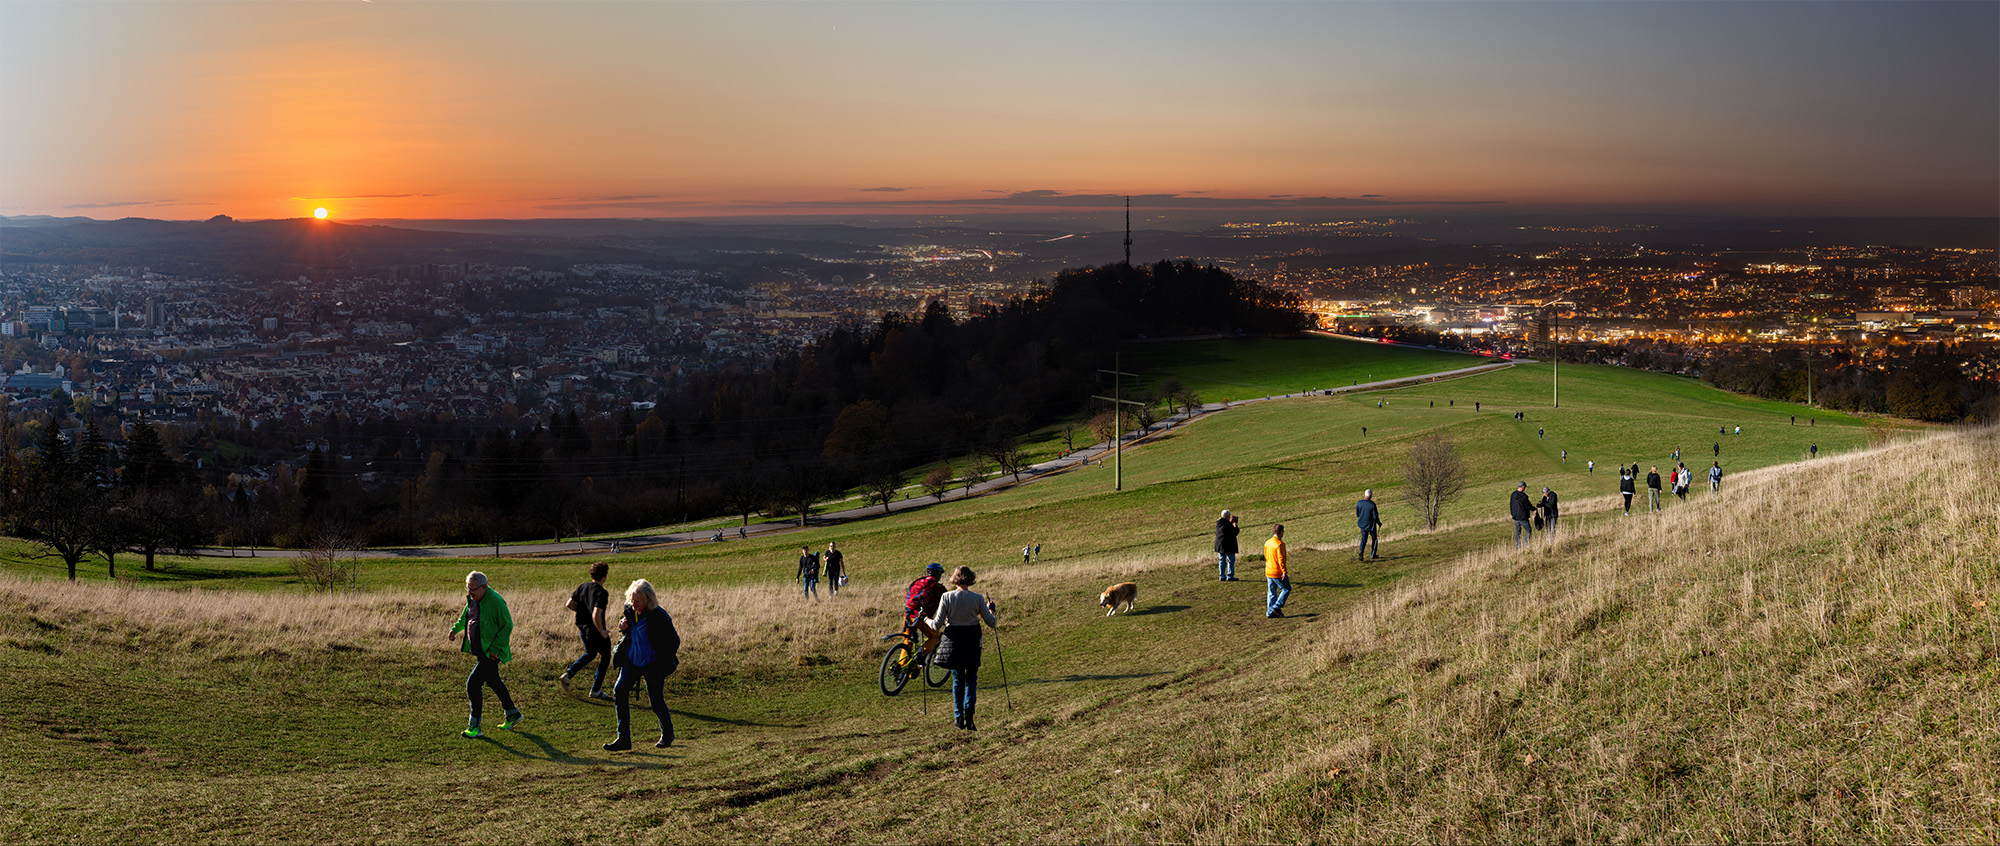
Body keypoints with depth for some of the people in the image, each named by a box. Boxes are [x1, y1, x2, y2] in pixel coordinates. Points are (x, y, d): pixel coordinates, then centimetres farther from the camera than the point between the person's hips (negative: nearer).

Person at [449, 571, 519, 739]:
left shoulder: (495, 602, -22)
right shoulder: (473, 599, 4)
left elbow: (508, 626, -19)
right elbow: (465, 616, 24)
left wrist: (495, 648, -21)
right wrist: (456, 628, 8)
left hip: (491, 653, -9)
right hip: (480, 650, 9)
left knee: (473, 684, -12)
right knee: (493, 681, 21)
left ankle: (475, 726, -2)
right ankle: (512, 714, 38)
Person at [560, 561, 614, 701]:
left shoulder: (582, 587, -1)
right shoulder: (602, 593, -24)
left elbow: (570, 604, 4)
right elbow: (596, 616, -32)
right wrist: (602, 632, -18)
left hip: (582, 627, 7)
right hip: (595, 631, -7)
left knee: (590, 654, 29)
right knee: (605, 657, 15)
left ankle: (568, 674, 9)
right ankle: (595, 690, 18)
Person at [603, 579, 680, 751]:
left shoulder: (659, 616, -21)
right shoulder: (629, 610, -4)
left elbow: (674, 640, -11)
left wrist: (665, 662, -7)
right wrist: (623, 628, -8)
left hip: (653, 664, -5)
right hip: (632, 659, 5)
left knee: (655, 699, 1)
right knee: (620, 690, -11)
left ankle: (667, 734, 29)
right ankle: (623, 739, -5)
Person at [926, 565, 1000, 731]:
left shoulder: (946, 597, -9)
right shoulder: (978, 599, -8)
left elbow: (937, 624, -8)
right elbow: (992, 622, 0)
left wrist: (928, 621, 13)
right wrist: (991, 610, 20)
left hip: (953, 640, 1)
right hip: (972, 641, 0)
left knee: (957, 679, 16)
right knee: (971, 678, 12)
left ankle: (958, 717, 17)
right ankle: (969, 711, -8)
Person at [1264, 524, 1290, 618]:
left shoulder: (1267, 543, 7)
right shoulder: (1279, 544, -18)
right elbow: (1281, 559, -22)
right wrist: (1284, 572, -20)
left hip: (1268, 571, 8)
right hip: (1278, 572, -8)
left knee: (1271, 592, 12)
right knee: (1287, 589, 7)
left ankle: (1270, 612, 13)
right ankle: (1277, 606, 0)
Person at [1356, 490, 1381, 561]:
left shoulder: (1359, 503, -8)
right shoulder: (1372, 504, -21)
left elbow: (1357, 514, 3)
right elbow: (1375, 516, -16)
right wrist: (1379, 523, 2)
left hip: (1362, 524, 3)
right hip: (1371, 525, -3)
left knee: (1364, 539, 15)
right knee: (1374, 539, 18)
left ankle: (1361, 551, -11)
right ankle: (1373, 555, 20)